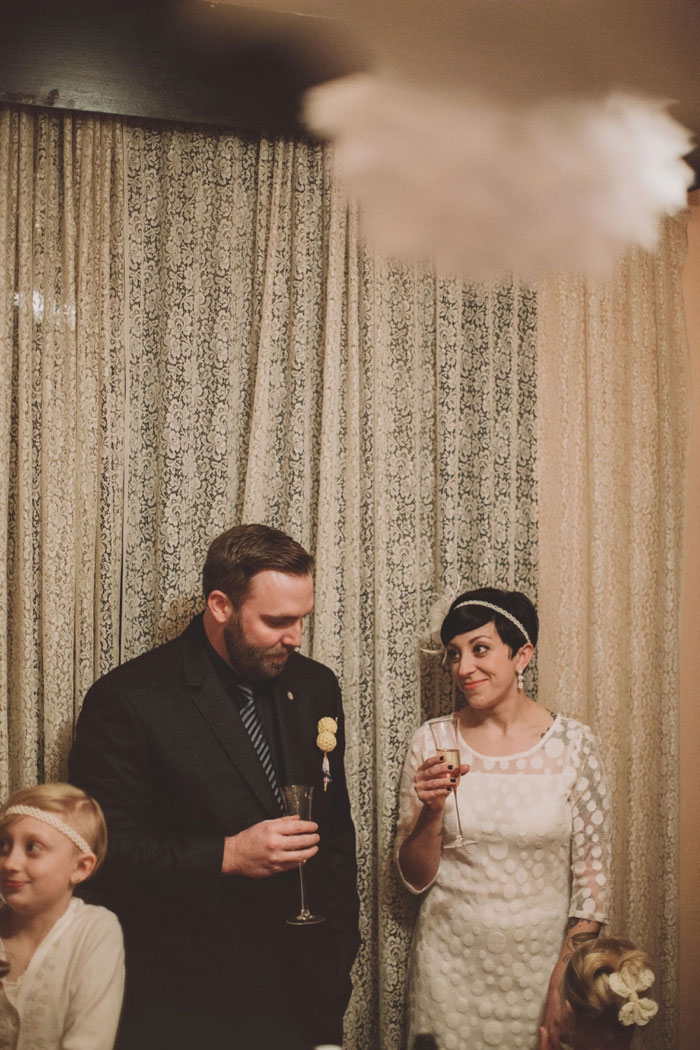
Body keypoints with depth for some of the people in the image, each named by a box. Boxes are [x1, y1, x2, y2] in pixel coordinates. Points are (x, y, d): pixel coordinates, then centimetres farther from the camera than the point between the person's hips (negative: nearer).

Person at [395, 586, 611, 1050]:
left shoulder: (572, 743, -8)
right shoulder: (431, 743, -5)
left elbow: (592, 875, -4)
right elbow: (415, 878, -1)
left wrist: (565, 985, -8)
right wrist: (433, 811, -19)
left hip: (542, 958, -1)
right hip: (451, 961, 1)